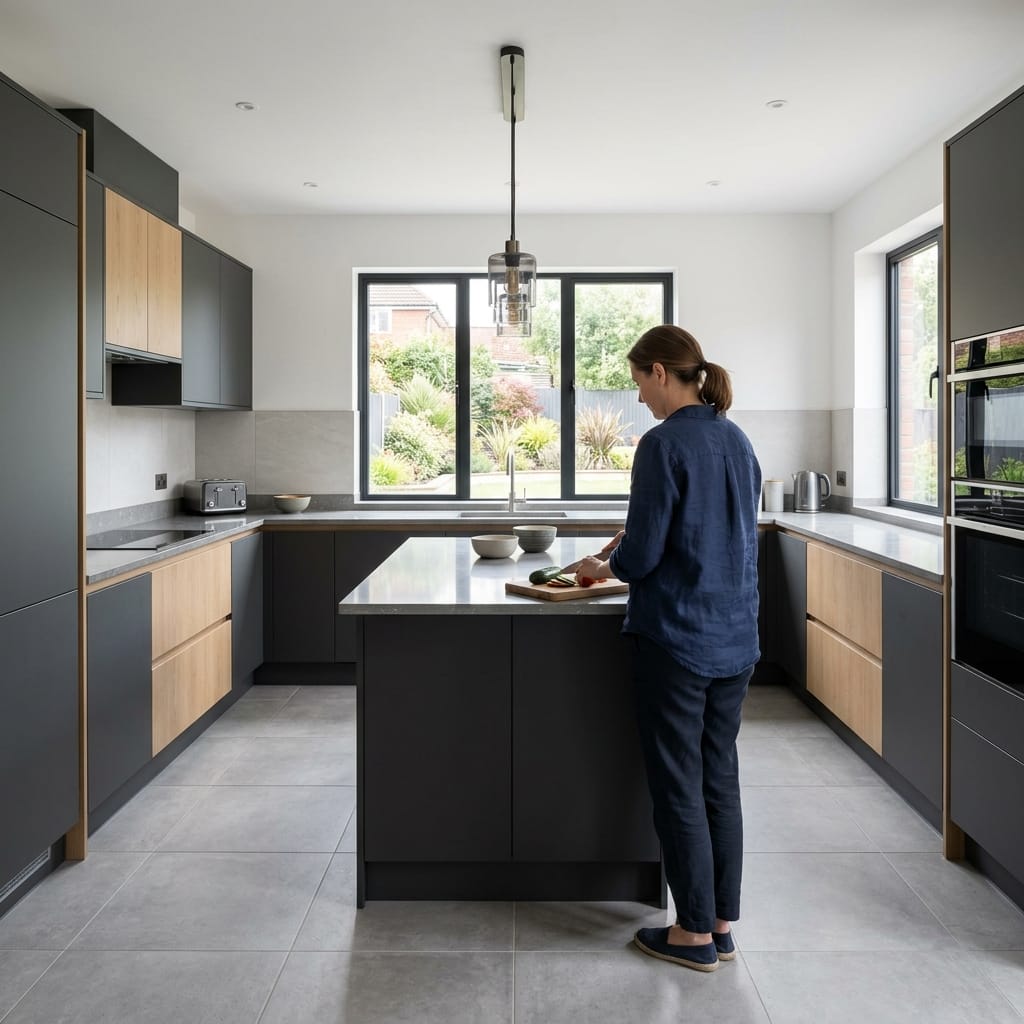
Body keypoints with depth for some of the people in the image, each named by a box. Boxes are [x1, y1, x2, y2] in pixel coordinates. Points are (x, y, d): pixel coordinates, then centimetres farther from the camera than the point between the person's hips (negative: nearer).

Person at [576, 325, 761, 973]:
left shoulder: (665, 443, -16)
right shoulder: (739, 442, 8)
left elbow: (644, 554, -16)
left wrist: (606, 567, 5)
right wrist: (635, 546, 16)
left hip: (677, 639, -8)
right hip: (736, 639, 8)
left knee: (679, 788, 6)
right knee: (721, 781, 15)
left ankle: (696, 934, 18)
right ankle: (723, 925, 27)